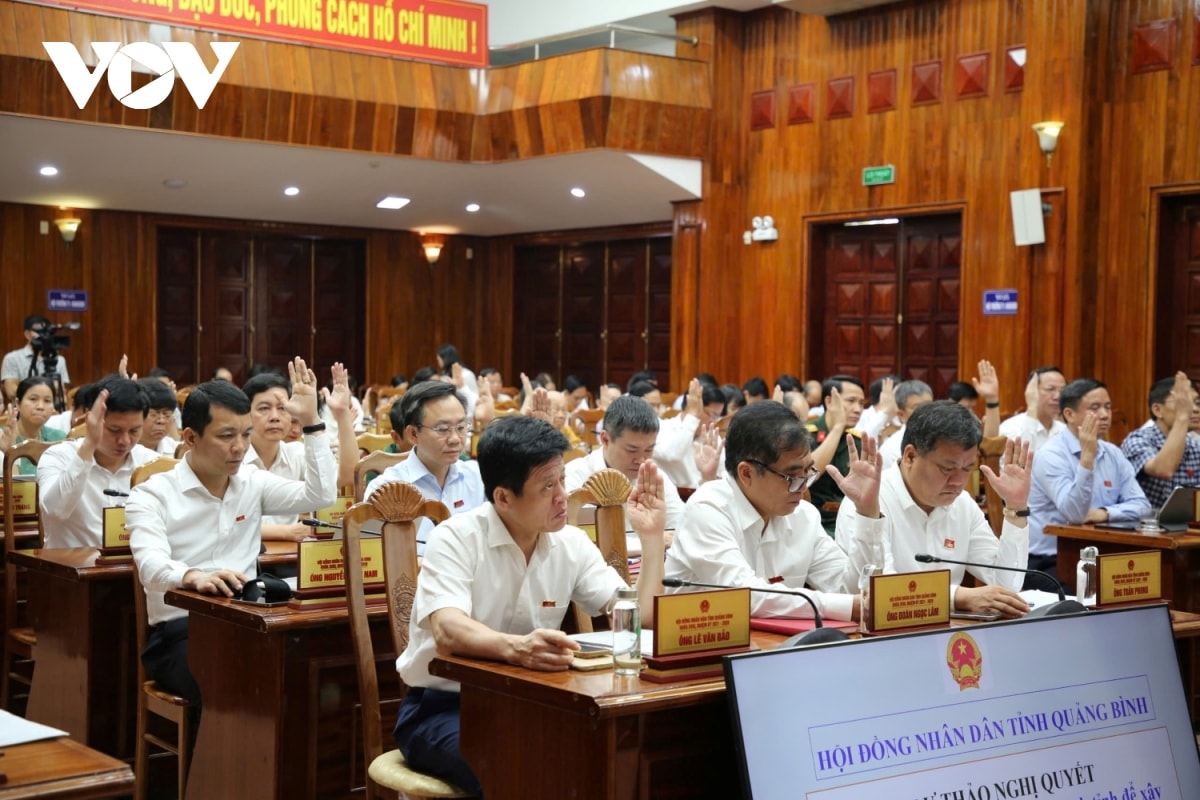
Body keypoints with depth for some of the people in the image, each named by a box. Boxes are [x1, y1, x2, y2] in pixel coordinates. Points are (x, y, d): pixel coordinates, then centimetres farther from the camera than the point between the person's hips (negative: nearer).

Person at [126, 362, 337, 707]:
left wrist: (310, 422, 3)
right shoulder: (152, 495, 0)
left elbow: (321, 495, 6)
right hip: (180, 631, -4)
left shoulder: (253, 483, 16)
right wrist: (193, 577, -41)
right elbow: (152, 565, -18)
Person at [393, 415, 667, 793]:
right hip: (443, 707, -5)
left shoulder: (572, 544, 1)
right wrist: (516, 647, -51)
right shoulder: (457, 539, -15)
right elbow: (447, 631, -32)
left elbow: (639, 621, -2)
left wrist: (651, 536, -9)